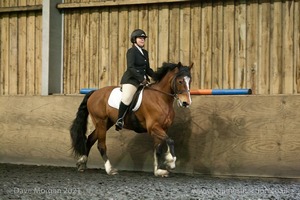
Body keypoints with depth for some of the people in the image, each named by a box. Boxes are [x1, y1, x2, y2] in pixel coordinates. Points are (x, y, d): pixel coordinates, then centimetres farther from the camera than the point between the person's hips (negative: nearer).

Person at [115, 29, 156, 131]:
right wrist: (141, 79, -23)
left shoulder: (145, 52, 17)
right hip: (130, 79, -9)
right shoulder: (131, 51, -6)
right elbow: (130, 67, -18)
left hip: (142, 80, 9)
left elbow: (148, 69, 23)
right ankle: (120, 120, -18)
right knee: (127, 97, -27)